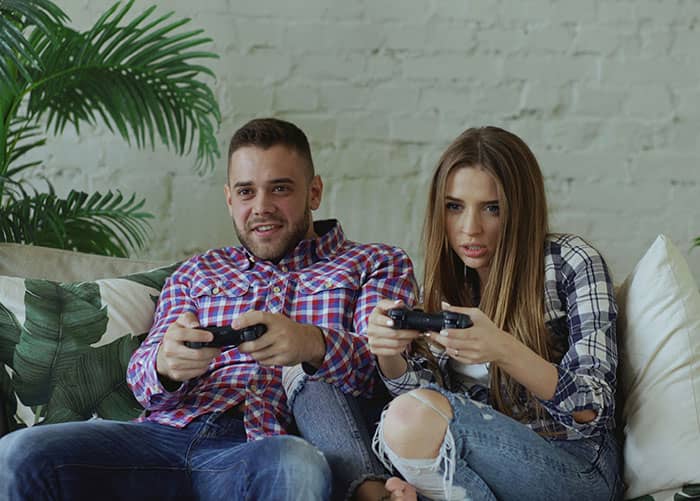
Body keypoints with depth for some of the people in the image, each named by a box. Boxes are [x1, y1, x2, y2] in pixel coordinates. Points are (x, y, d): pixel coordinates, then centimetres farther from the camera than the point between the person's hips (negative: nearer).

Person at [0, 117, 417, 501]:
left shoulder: (377, 265, 19)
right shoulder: (196, 273, 28)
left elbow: (382, 366, 1)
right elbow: (143, 380, 16)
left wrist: (313, 345, -22)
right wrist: (166, 365, -11)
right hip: (168, 432, 3)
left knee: (297, 467, -42)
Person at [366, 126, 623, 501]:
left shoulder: (571, 263, -5)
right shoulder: (448, 281, 11)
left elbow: (593, 409, -13)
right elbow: (416, 391, 6)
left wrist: (503, 351, -30)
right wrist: (389, 353, -17)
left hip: (575, 467, -5)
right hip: (489, 465, 5)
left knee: (415, 419, -28)